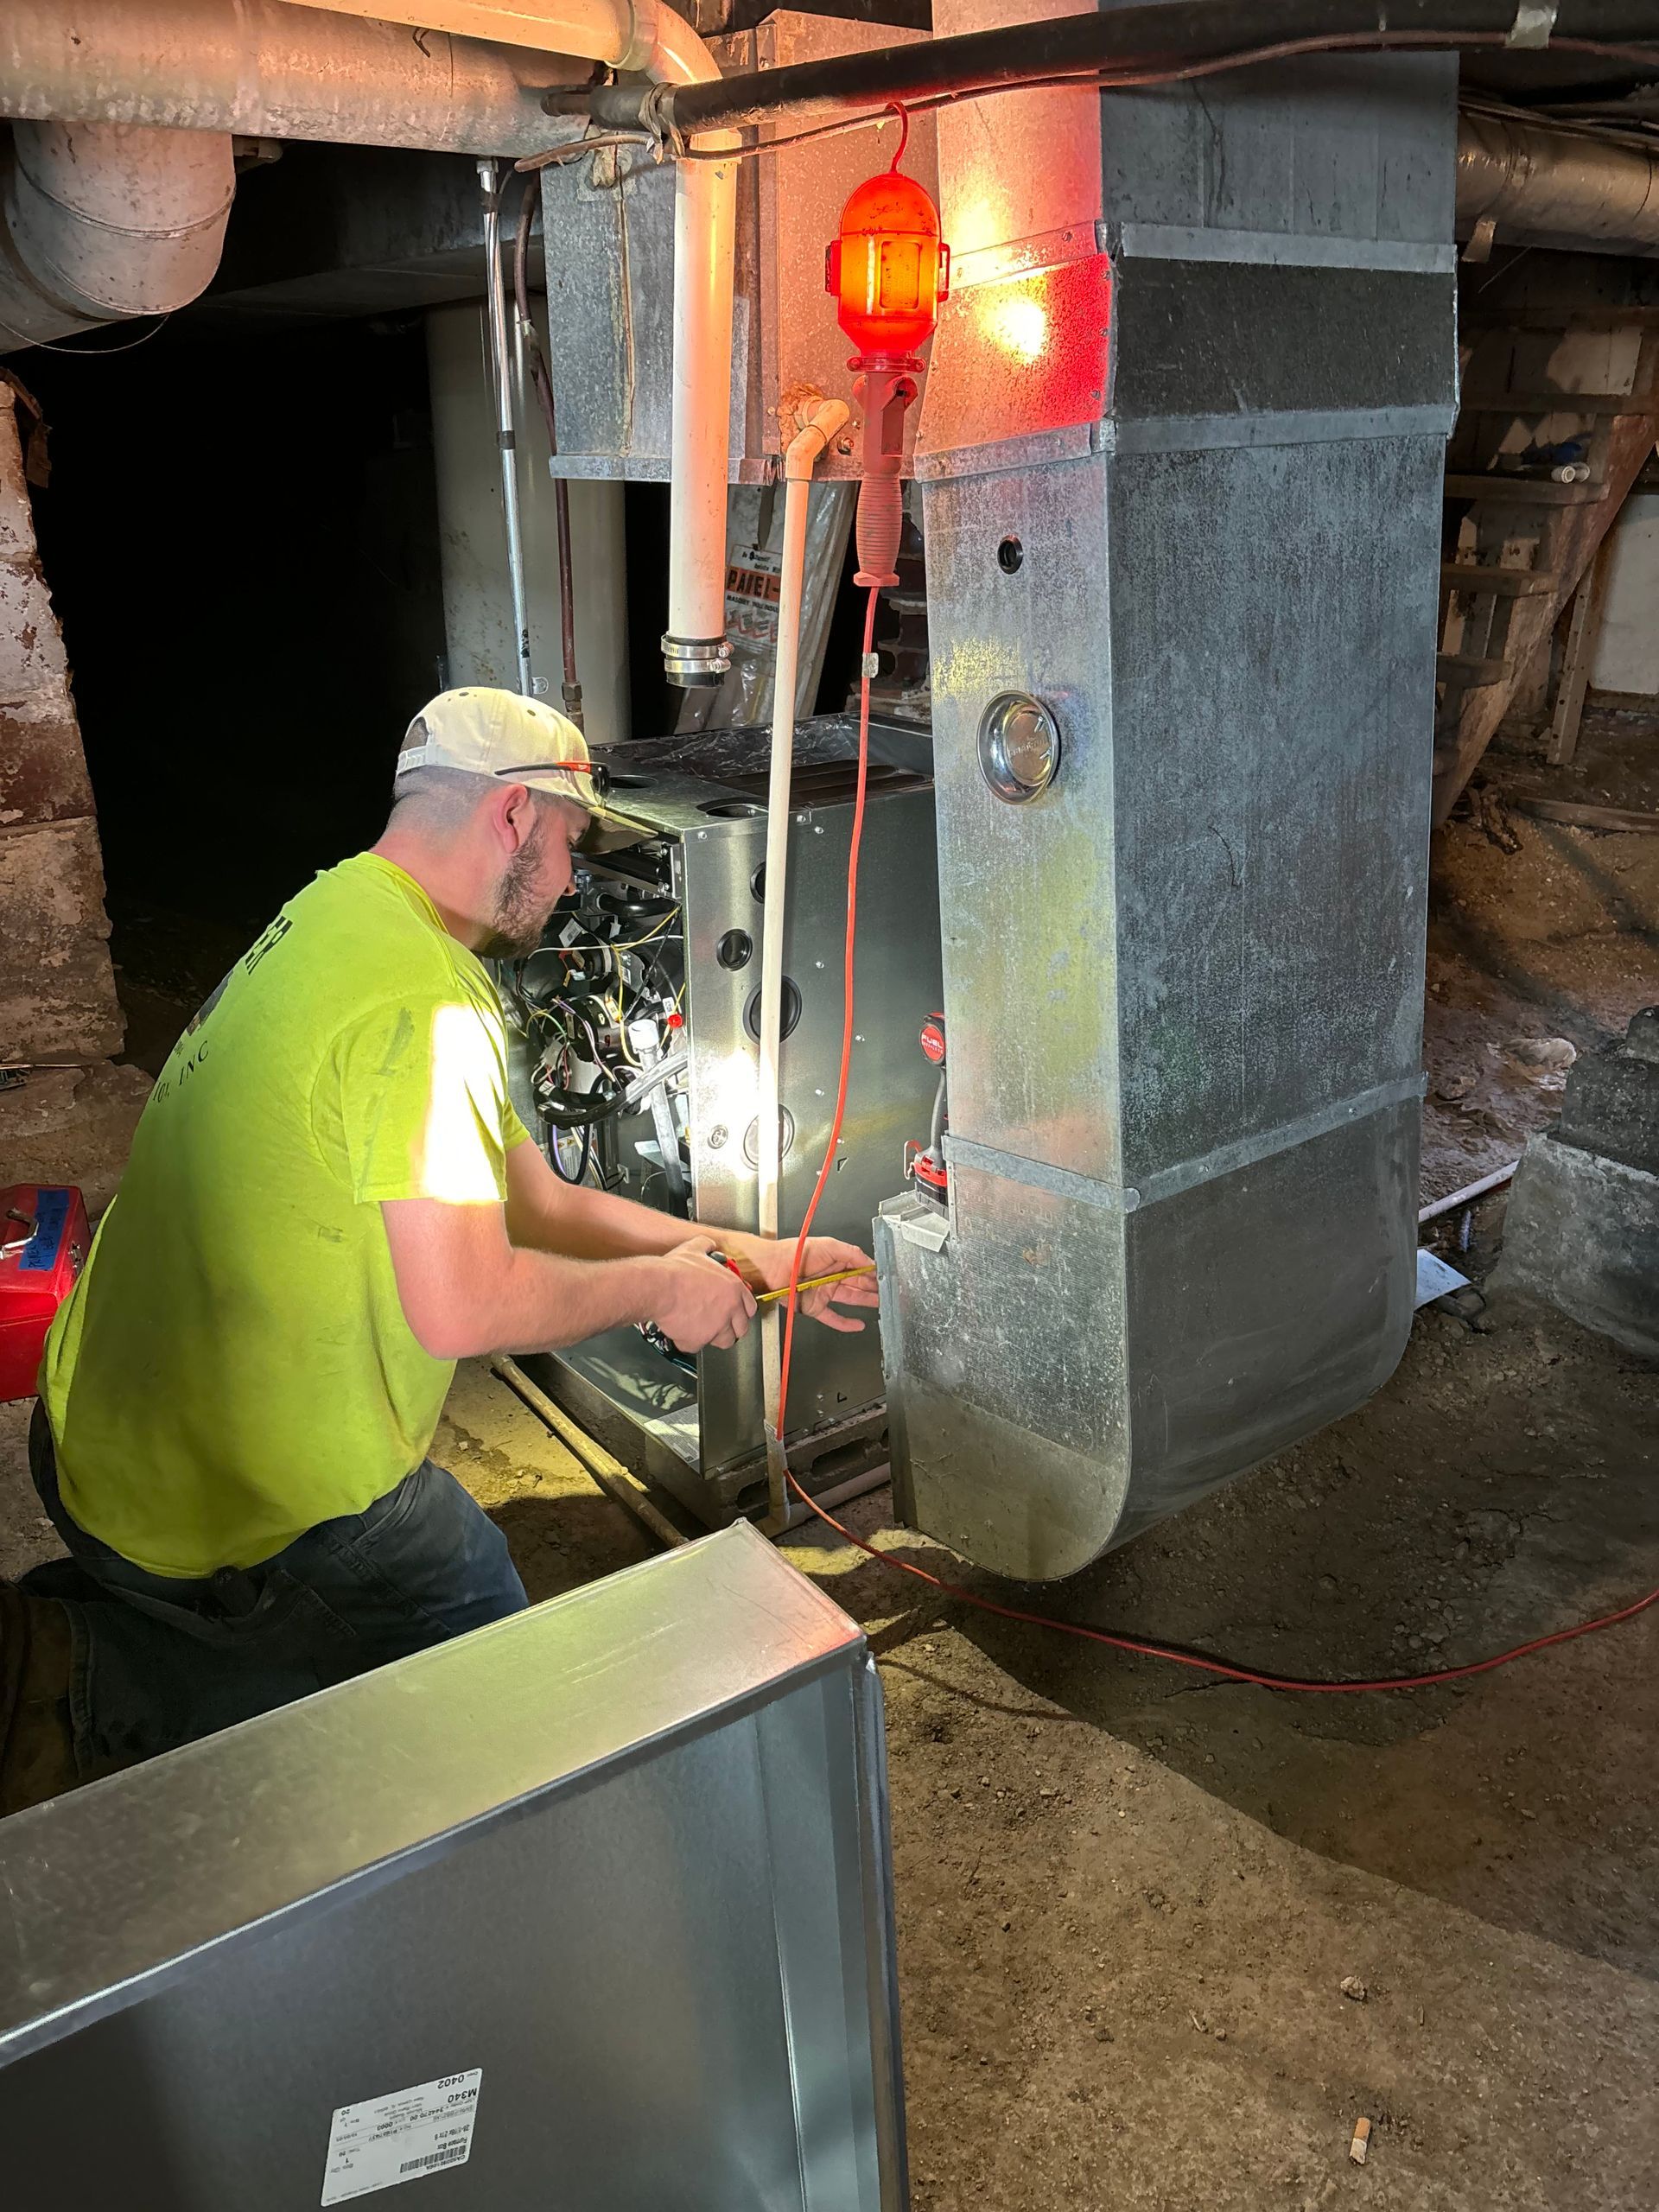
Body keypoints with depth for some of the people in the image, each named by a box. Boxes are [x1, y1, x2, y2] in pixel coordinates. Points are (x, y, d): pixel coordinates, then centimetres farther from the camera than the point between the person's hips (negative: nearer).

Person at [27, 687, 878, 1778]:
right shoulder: (426, 999, -24)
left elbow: (532, 1198, 10)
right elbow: (463, 1308, -26)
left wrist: (749, 1261, 9)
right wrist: (662, 1287, -9)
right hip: (252, 1510, -8)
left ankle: (117, 1647, 23)